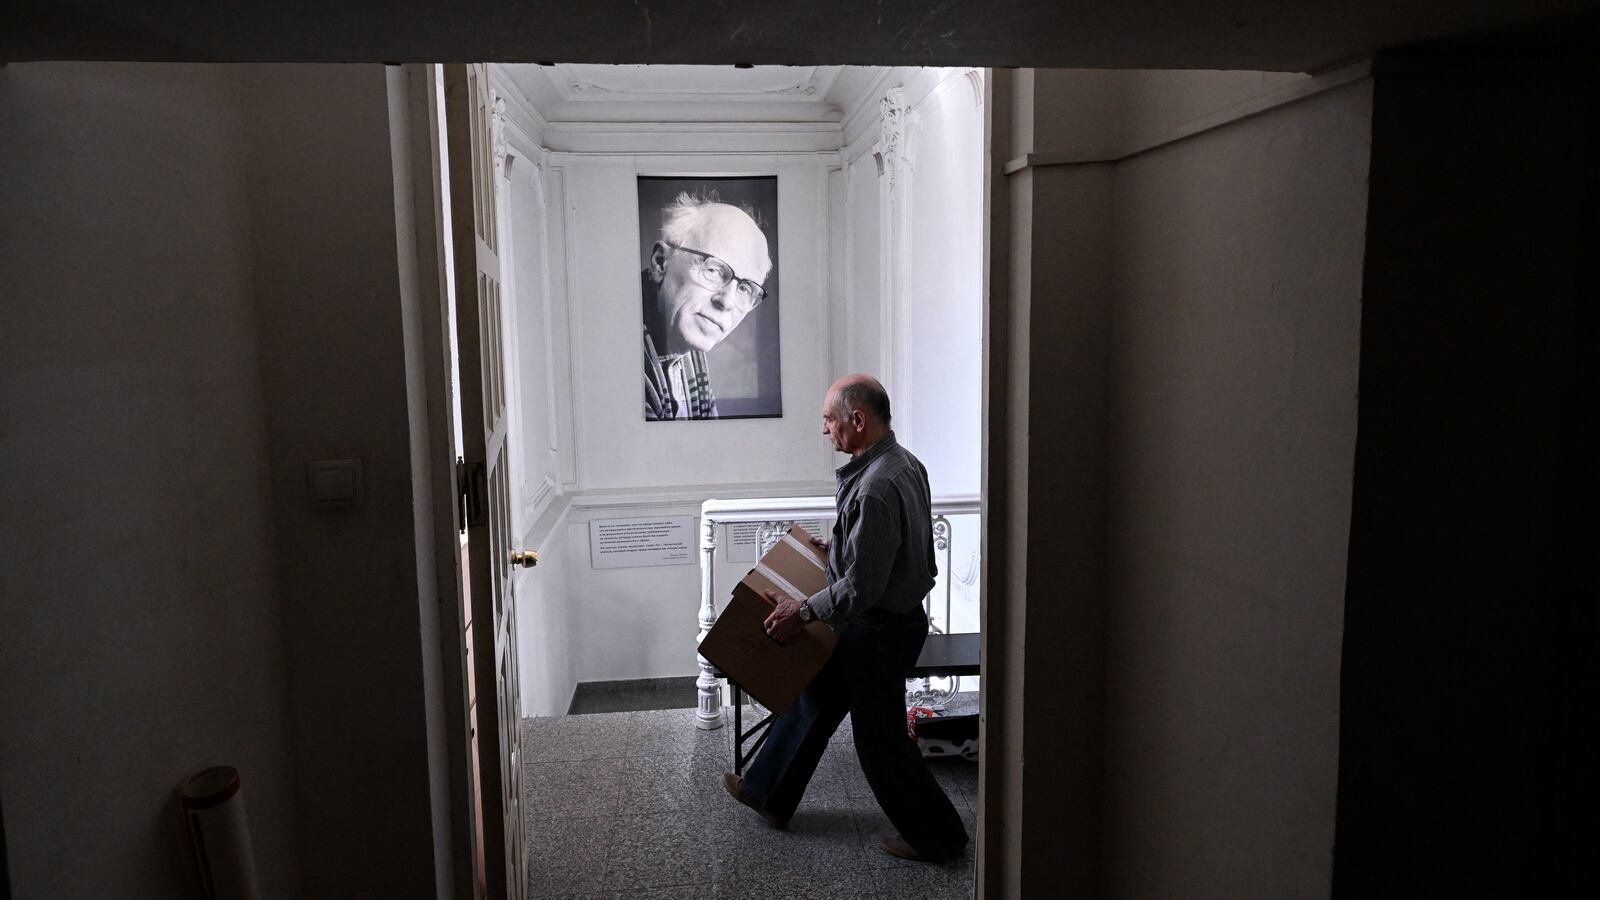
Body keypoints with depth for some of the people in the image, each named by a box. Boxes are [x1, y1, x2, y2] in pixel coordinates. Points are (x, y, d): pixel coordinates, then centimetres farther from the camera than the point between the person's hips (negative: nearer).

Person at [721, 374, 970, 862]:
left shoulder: (875, 488, -30)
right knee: (815, 693, 21)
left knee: (880, 737, 7)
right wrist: (839, 545, 16)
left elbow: (862, 589, -29)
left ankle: (936, 836, 25)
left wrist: (802, 611, -18)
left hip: (880, 630, -10)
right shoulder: (904, 462, 2)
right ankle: (768, 792, 38)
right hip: (897, 615, 10)